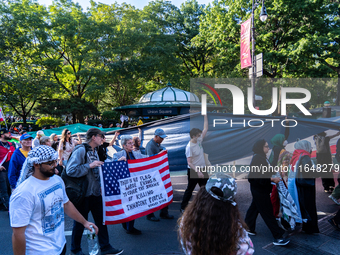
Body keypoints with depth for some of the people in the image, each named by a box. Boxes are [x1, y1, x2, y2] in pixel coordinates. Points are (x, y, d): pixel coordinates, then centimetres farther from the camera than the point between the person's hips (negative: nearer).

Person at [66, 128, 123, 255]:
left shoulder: (95, 151, 10)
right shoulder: (81, 150, -17)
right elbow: (70, 170, -26)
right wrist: (90, 166, -25)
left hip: (95, 192, 8)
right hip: (83, 193, -8)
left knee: (101, 219, 12)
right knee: (80, 222, 9)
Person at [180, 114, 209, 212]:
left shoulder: (199, 141, 2)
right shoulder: (189, 147, -20)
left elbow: (205, 129, 8)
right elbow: (189, 163, -22)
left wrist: (205, 115, 4)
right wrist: (198, 172, -27)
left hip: (202, 169, 7)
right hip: (193, 171, -7)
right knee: (189, 190, 5)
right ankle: (183, 207, 19)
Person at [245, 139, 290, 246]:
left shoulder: (262, 157, 10)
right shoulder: (257, 159, -23)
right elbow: (258, 177, -28)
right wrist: (272, 179, -23)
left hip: (259, 189, 11)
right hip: (259, 190, -11)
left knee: (254, 208, 20)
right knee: (267, 212, -3)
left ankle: (248, 228, 33)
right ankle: (278, 236, 4)